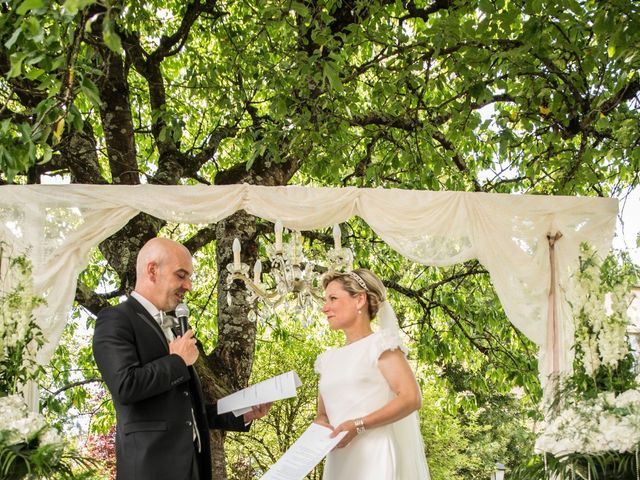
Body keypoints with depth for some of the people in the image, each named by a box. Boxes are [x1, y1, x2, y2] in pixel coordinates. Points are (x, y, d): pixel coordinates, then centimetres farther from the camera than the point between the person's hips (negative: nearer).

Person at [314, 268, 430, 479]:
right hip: (340, 460, 6)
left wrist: (358, 425, -18)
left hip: (376, 457, -6)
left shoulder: (381, 344, -1)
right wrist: (319, 425, -4)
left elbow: (412, 398, -12)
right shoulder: (329, 359, 18)